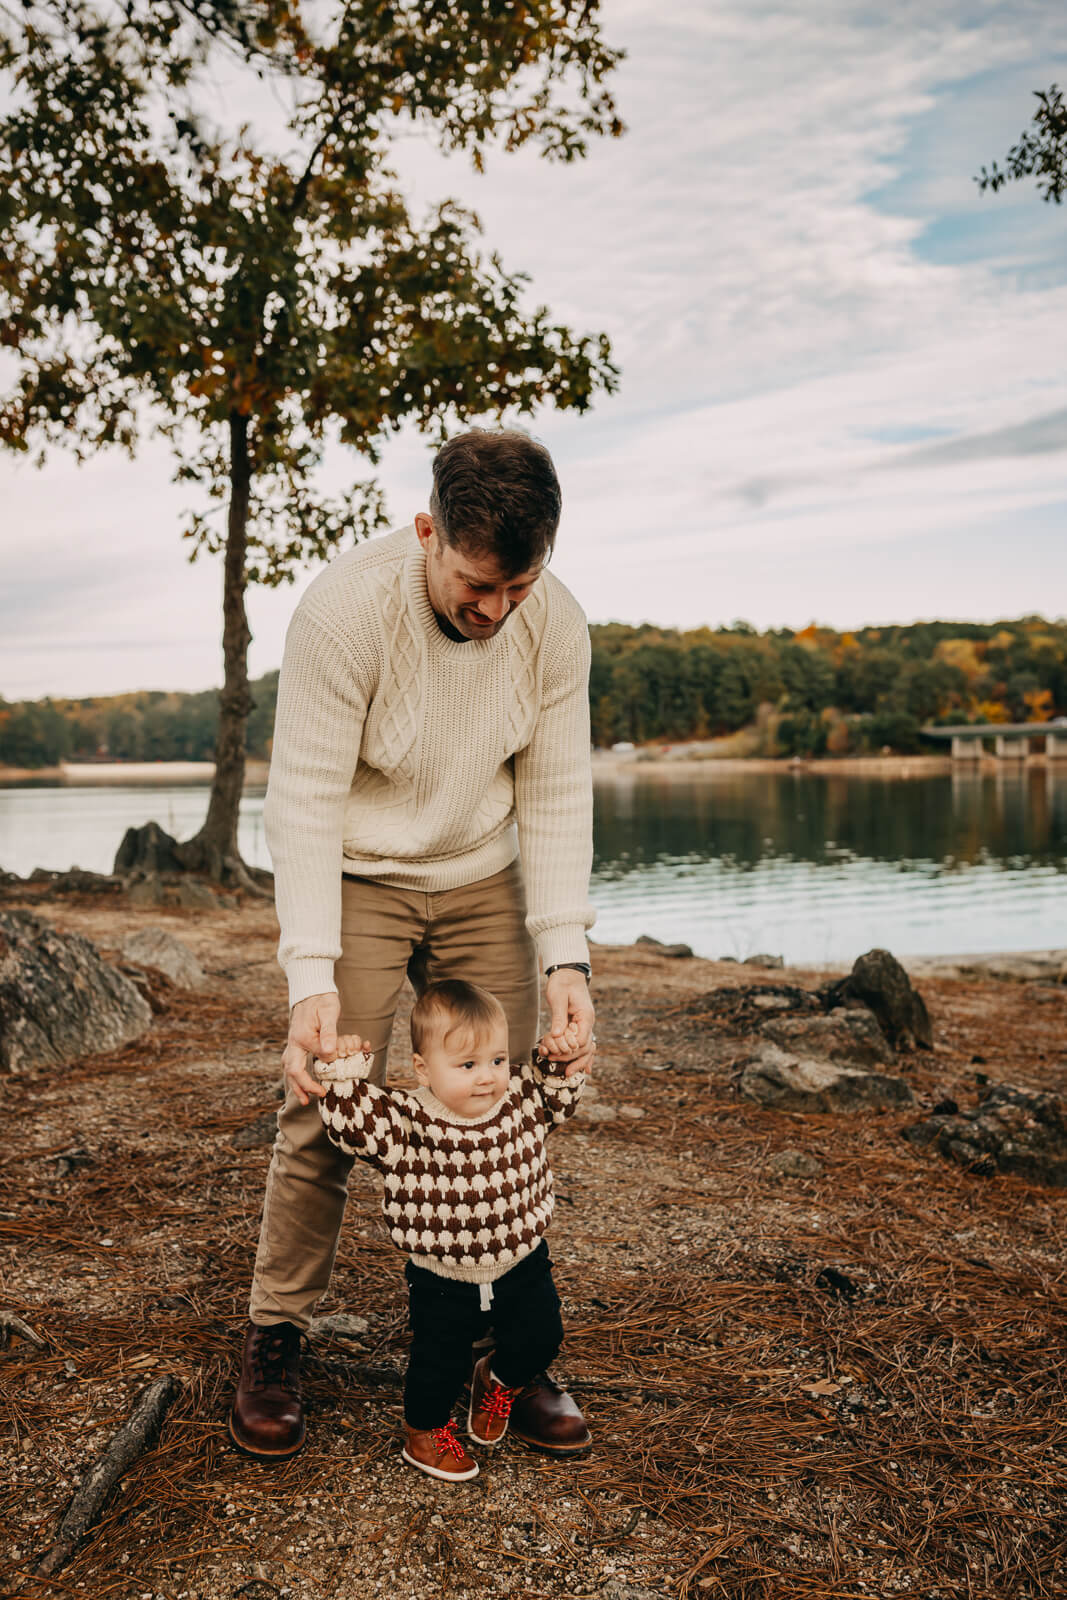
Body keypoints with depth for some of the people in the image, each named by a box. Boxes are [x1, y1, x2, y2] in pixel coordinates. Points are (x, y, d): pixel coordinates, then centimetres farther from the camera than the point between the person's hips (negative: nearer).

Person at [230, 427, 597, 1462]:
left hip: (483, 881, 3)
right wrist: (312, 978, -30)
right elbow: (305, 801, -23)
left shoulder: (555, 623, -15)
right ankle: (274, 1339, 14)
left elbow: (555, 796, -9)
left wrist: (565, 958, -17)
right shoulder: (344, 611, -27)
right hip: (354, 876, -3)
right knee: (325, 1108, -7)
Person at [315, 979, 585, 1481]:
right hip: (443, 1276, -3)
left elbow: (557, 1097, 7)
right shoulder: (407, 1122, -22)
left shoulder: (521, 1101, -11)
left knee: (540, 1338, 10)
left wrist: (564, 1058, -9)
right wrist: (345, 1071, -35)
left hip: (520, 1262, 3)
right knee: (440, 1361, 6)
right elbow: (351, 1127, -28)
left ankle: (497, 1381, 43)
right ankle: (424, 1431, 37)